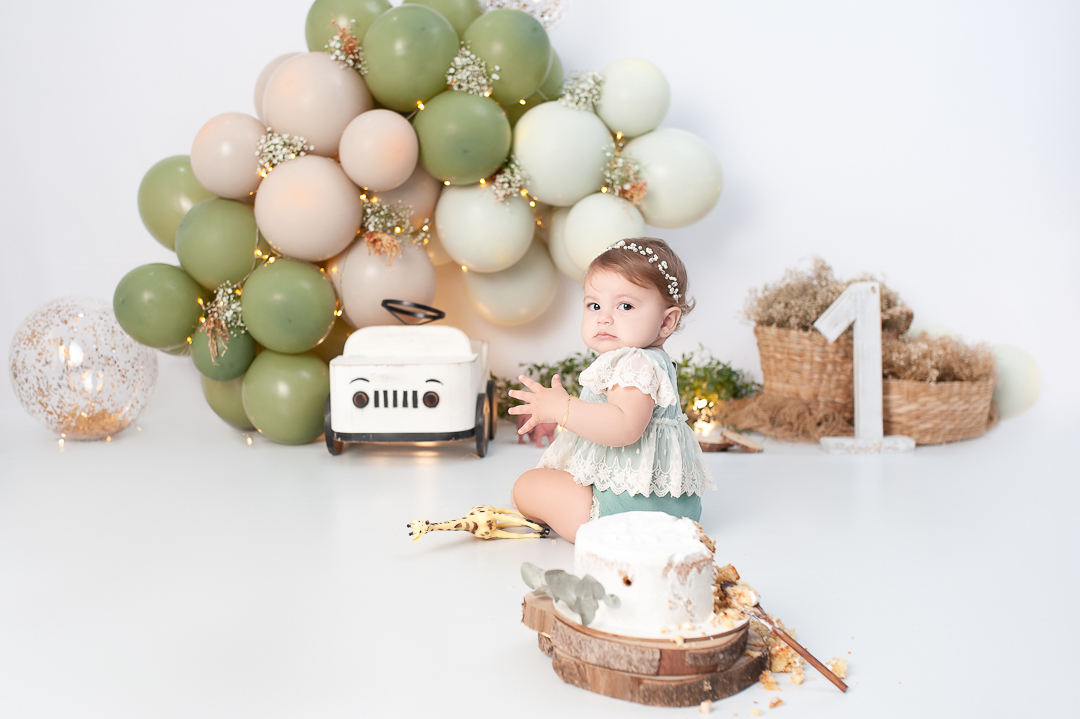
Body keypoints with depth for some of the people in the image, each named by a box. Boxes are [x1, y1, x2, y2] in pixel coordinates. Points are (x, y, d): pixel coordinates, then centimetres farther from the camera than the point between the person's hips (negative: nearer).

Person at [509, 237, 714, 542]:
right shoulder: (652, 361, 16)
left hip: (632, 505, -12)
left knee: (528, 485, -2)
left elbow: (625, 427, -37)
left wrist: (561, 408, -32)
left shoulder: (637, 364, -21)